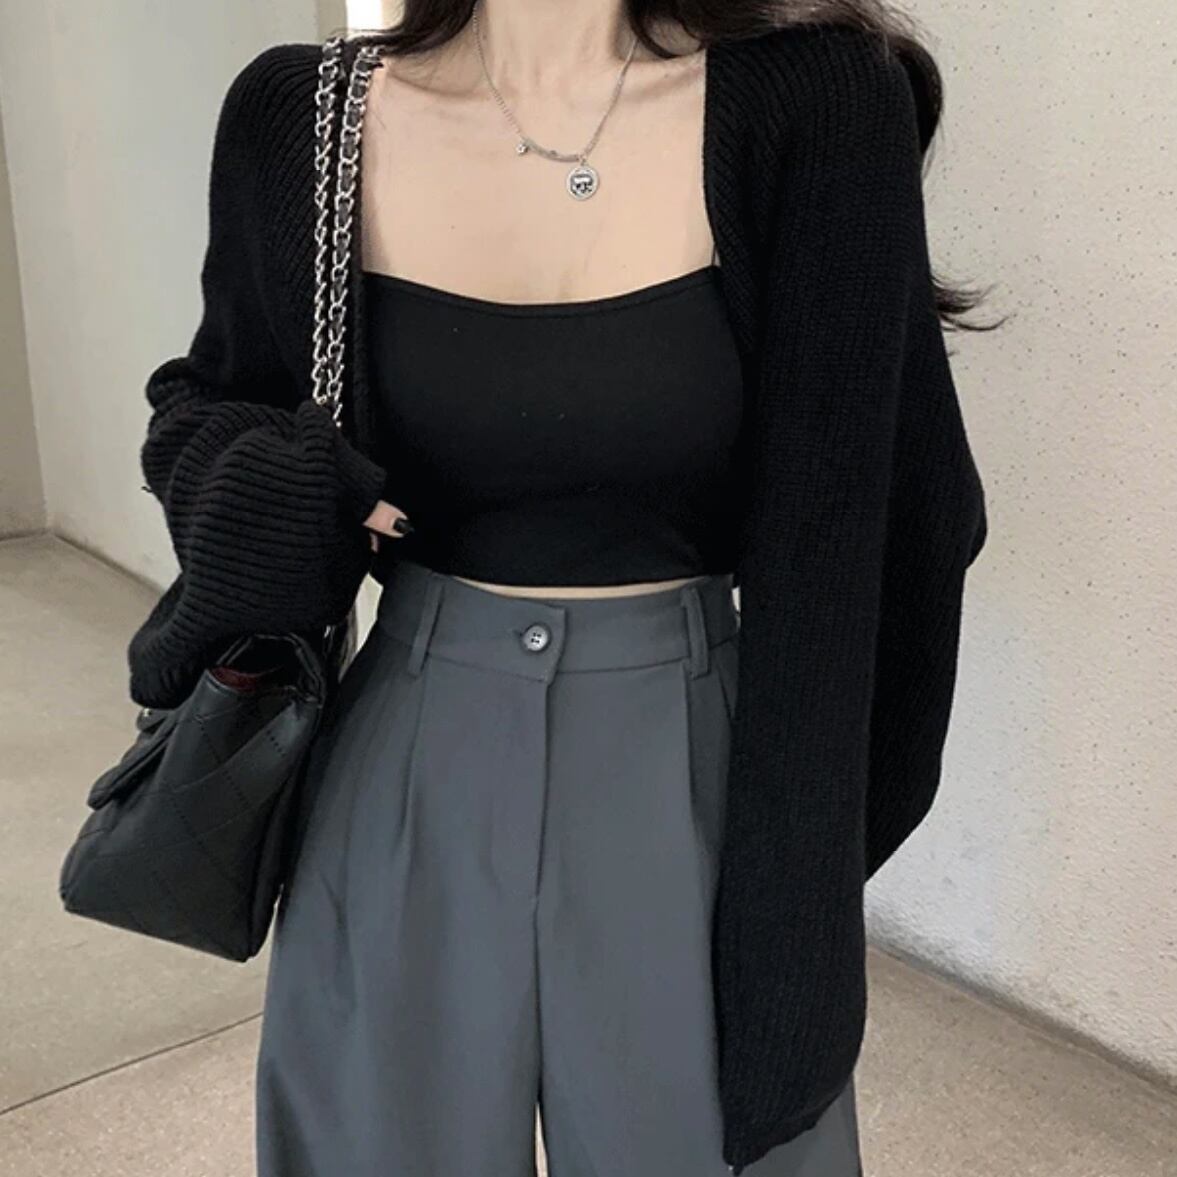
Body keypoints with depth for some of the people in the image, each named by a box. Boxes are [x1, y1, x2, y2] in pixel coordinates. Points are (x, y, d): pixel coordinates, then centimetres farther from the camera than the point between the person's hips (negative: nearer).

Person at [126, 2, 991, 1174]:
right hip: (407, 795, 2)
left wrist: (790, 932, -13)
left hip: (696, 790, -1)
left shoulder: (817, 104, -12)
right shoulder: (299, 119, -4)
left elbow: (829, 560, -12)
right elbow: (203, 403, 12)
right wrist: (253, 486, -11)